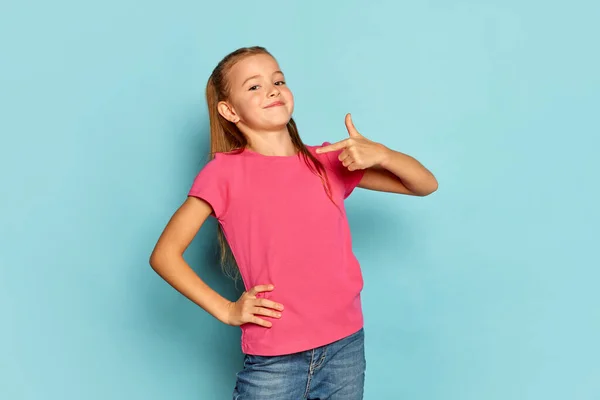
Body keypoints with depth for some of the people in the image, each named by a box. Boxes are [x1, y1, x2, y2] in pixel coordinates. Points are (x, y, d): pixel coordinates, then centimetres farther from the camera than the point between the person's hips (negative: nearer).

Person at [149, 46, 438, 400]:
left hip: (346, 346, 4)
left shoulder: (327, 161, 5)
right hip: (273, 360, -3)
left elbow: (426, 184, 9)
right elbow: (165, 254, -4)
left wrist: (379, 153, -9)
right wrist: (226, 310, -8)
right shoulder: (225, 171, -6)